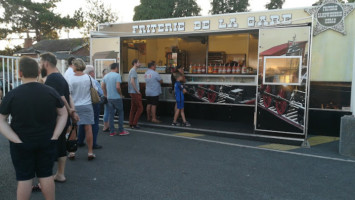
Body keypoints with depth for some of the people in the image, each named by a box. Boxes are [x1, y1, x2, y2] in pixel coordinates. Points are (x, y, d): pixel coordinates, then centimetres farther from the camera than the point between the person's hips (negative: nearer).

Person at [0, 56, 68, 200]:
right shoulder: (50, 92, -7)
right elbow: (63, 114, 0)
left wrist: (17, 140, -9)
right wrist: (55, 136, -2)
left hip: (21, 145, -1)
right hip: (47, 143, 2)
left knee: (24, 178, 11)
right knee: (46, 175, 13)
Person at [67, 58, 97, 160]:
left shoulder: (71, 79, -11)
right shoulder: (88, 78, -5)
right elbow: (95, 89, 7)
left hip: (74, 106, -1)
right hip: (87, 105, 1)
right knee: (88, 128, 4)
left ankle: (72, 152, 18)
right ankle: (90, 152, 8)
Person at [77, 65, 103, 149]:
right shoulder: (94, 82, -16)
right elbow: (101, 93, -10)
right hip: (93, 104, -5)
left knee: (82, 123, 16)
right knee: (94, 123, 2)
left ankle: (80, 142, 25)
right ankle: (93, 144, 5)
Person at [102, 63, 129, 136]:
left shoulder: (106, 76, 9)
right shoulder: (117, 75, -12)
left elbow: (102, 86, 10)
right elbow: (118, 87, -21)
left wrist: (105, 94, 19)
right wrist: (121, 94, -6)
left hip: (109, 98, 6)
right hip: (117, 97, -6)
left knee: (111, 114, 9)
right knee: (121, 113, 6)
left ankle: (112, 131, 12)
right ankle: (121, 131, 9)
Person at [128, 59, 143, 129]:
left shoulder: (132, 70, 18)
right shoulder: (133, 71, -13)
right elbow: (132, 81, -23)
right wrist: (137, 91, -17)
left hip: (132, 92, 10)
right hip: (134, 92, -10)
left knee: (133, 108, 12)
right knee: (140, 108, -6)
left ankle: (131, 124, 16)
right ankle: (134, 123, -3)